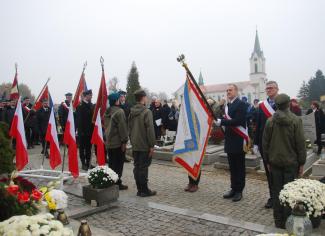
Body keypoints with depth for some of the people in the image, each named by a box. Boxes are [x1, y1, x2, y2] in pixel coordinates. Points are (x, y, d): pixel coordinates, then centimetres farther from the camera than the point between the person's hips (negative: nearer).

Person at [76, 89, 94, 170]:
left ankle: (88, 163, 22)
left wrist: (93, 128, 0)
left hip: (90, 130, 5)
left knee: (89, 147, 12)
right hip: (82, 130, -5)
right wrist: (80, 130, -16)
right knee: (82, 147, 6)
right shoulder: (80, 106, -9)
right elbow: (79, 119, -12)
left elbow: (93, 116, 7)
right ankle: (83, 163, 14)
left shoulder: (91, 105, 8)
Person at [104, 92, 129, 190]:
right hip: (118, 142, -8)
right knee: (118, 163, 1)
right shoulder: (119, 111, -16)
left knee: (111, 163, 15)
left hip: (109, 142, 8)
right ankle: (117, 183, 5)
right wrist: (124, 141, -14)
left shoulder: (107, 112, 10)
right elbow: (122, 127, -19)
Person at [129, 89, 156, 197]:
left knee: (137, 167, 11)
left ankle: (140, 189, 19)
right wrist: (152, 145, -12)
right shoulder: (146, 112, -14)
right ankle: (144, 190, 7)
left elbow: (129, 128, 14)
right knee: (143, 167, -1)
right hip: (144, 145, -7)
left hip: (135, 145, 7)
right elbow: (150, 130, -17)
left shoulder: (132, 112, 8)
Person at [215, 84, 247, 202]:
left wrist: (221, 122, -23)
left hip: (239, 141, -8)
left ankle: (239, 190, 13)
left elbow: (238, 121, -22)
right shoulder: (227, 105, 15)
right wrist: (219, 120, 0)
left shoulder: (241, 104, -11)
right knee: (232, 167, 14)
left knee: (239, 167, 4)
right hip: (230, 141, 8)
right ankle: (233, 189, 24)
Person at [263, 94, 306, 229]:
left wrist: (267, 161, 11)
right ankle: (288, 221, 13)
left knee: (277, 191, 10)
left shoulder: (270, 121, -3)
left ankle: (278, 220, 19)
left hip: (275, 161, 2)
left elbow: (265, 143, 2)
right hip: (291, 162, -2)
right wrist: (301, 163, 1)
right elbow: (300, 143, -9)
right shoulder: (295, 120, -10)